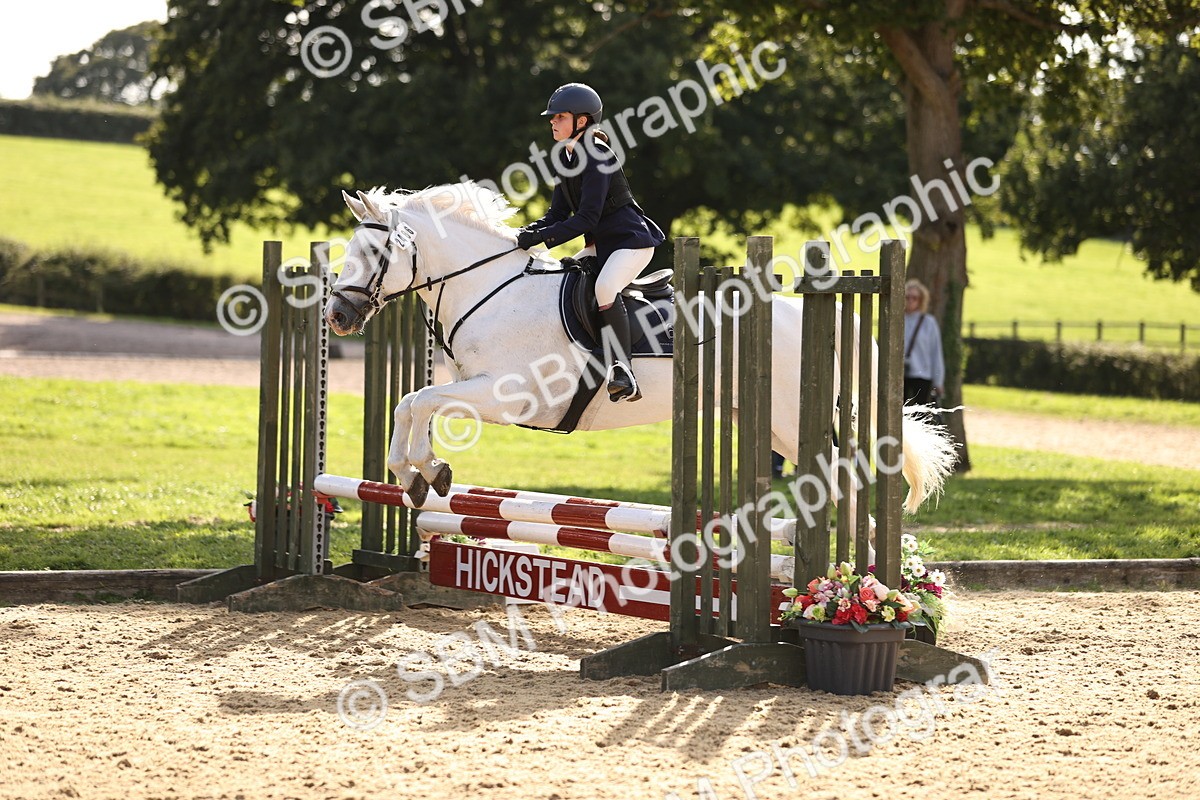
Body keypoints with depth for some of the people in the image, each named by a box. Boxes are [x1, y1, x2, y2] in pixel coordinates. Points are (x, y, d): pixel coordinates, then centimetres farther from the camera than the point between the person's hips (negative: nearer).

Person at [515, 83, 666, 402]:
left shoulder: (597, 157, -19)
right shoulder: (566, 158, 9)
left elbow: (586, 219, -24)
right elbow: (557, 215, 10)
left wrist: (540, 237, -27)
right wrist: (527, 233, -7)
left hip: (632, 239, -10)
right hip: (601, 243, 10)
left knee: (604, 287, -33)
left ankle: (623, 369, -35)